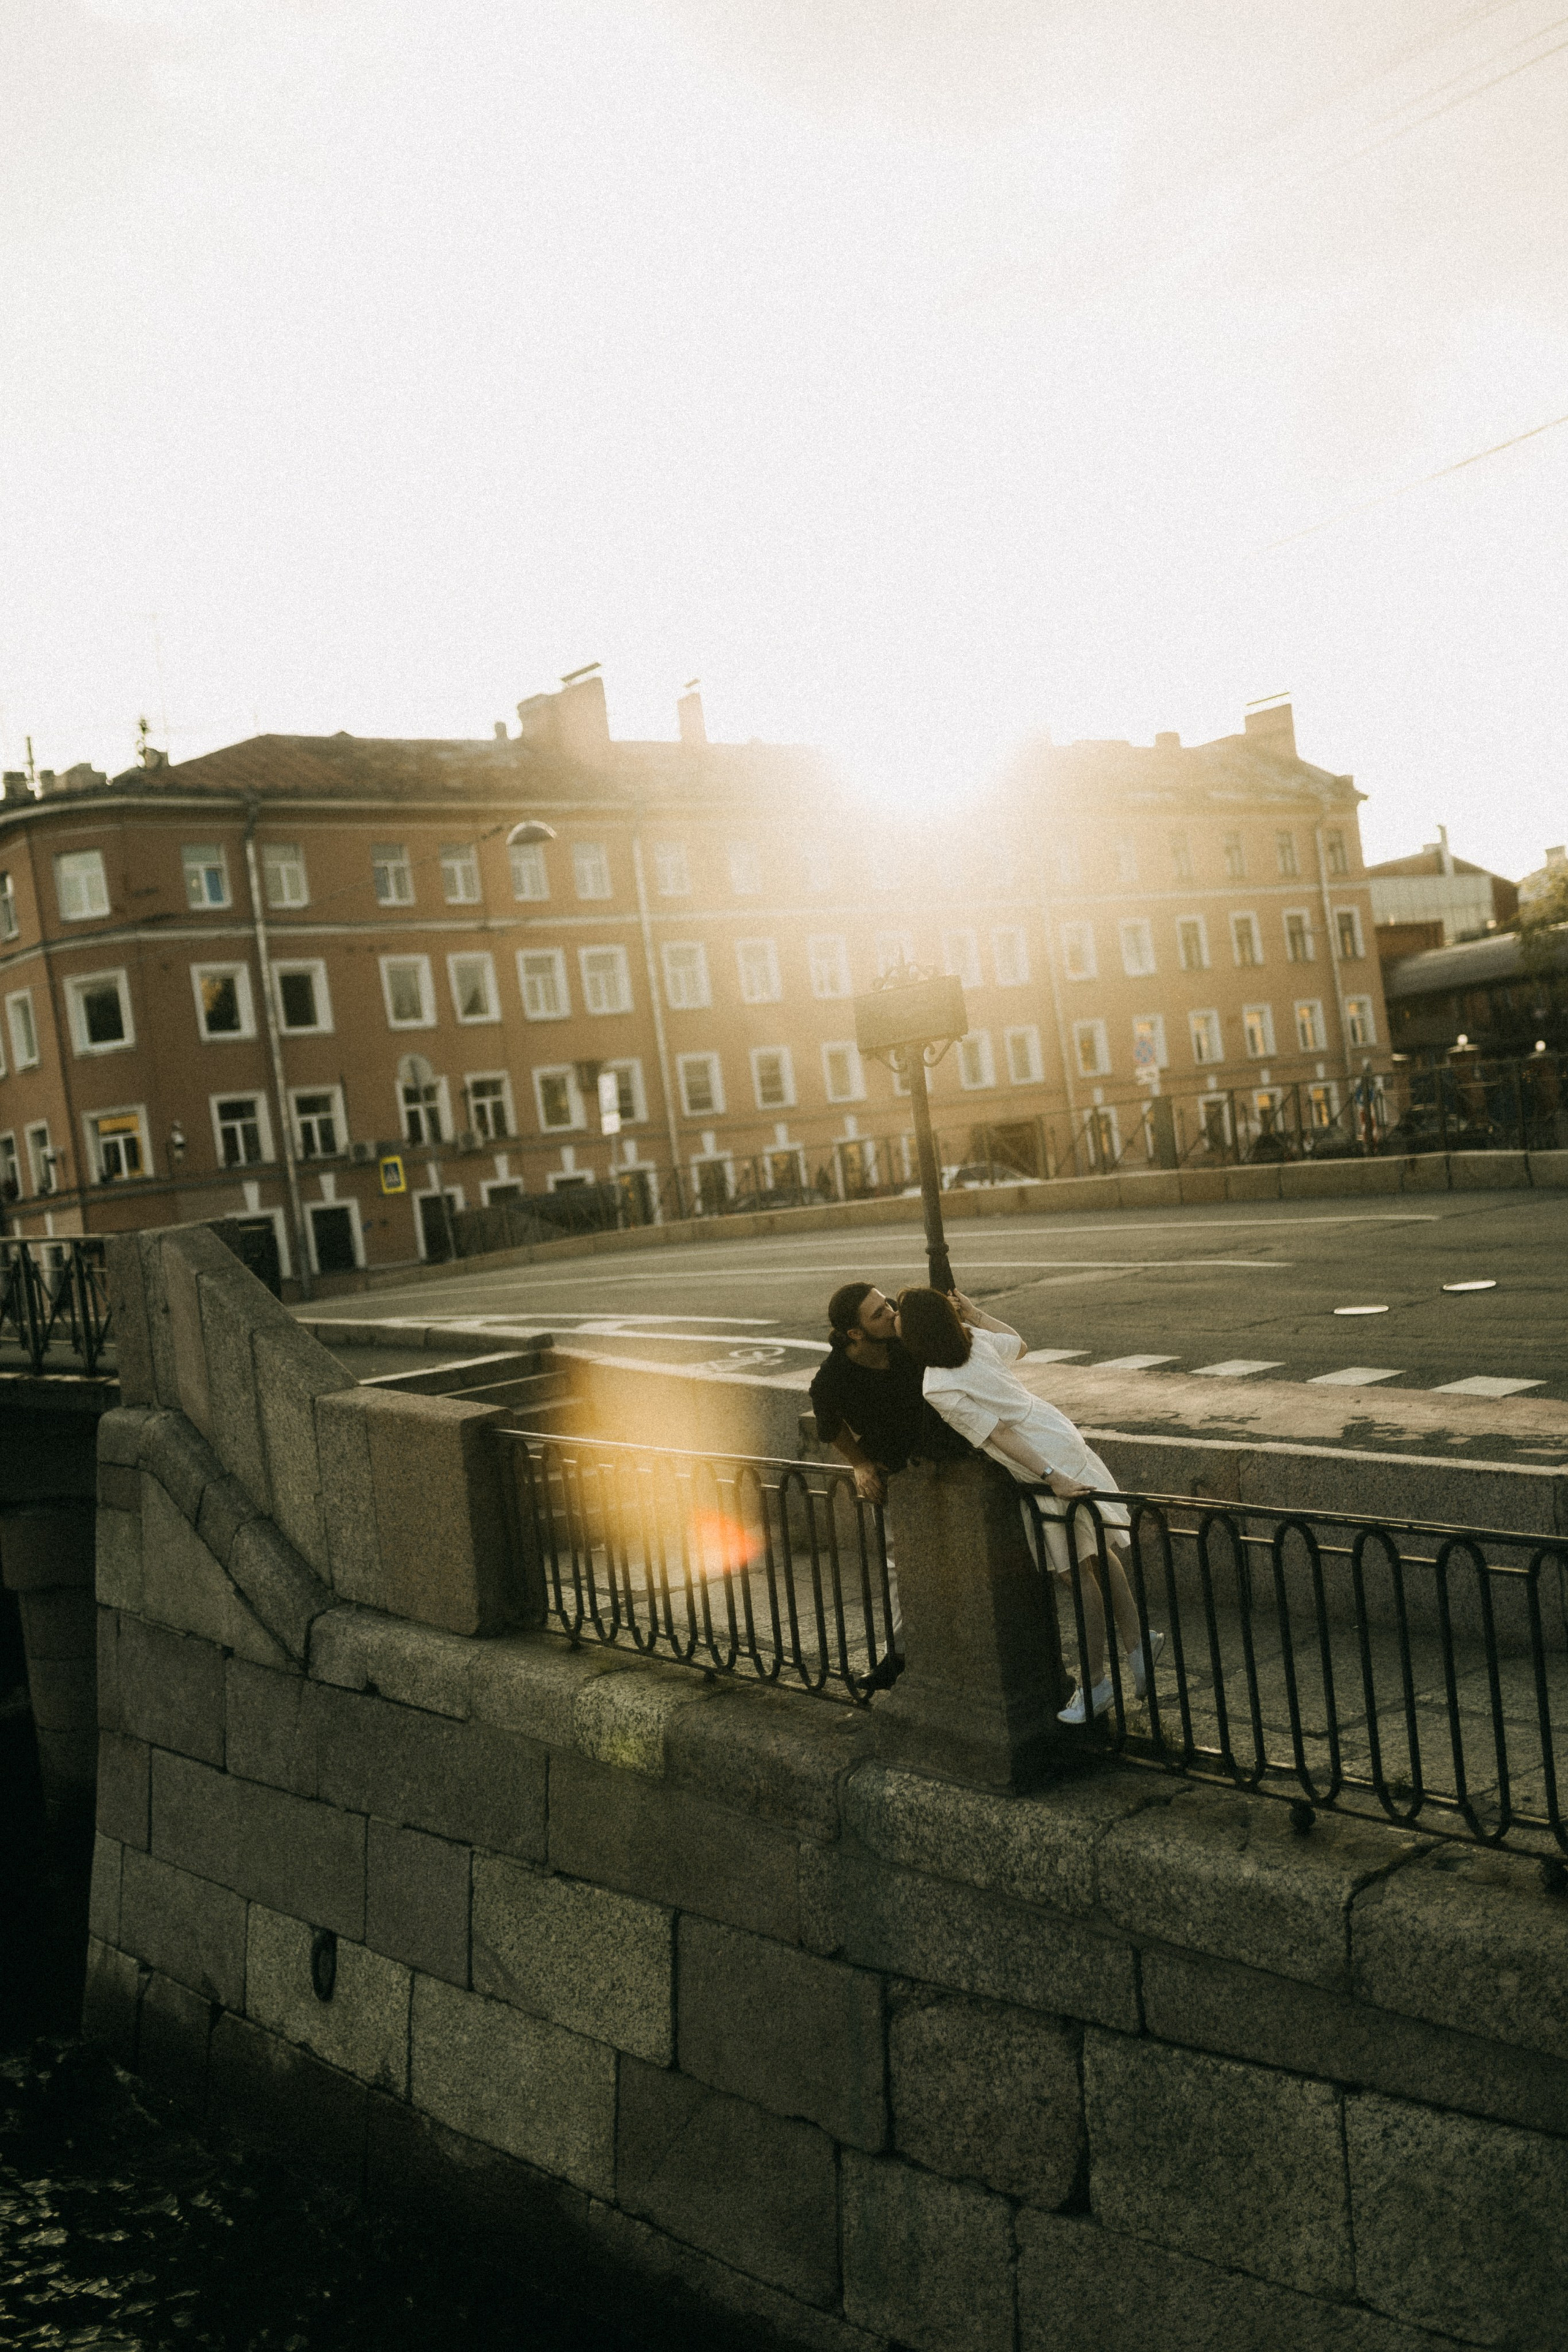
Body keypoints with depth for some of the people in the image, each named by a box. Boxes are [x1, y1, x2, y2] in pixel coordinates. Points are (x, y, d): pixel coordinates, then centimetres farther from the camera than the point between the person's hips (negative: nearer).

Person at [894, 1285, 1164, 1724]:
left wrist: (1051, 1478, -22)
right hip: (1064, 1440, 9)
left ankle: (1095, 1682, 10)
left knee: (1079, 1571, 0)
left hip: (1047, 1464, -9)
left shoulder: (938, 1388, -19)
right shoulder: (975, 1340, 3)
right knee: (1099, 1555, 17)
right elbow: (1017, 1344, 25)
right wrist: (974, 1312, 22)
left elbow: (999, 1433, -22)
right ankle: (1137, 1646, 24)